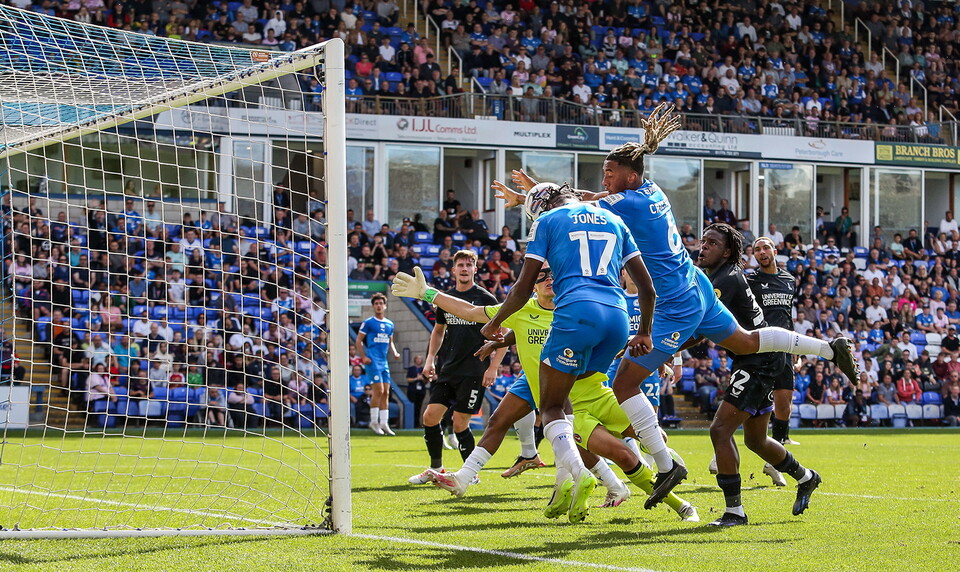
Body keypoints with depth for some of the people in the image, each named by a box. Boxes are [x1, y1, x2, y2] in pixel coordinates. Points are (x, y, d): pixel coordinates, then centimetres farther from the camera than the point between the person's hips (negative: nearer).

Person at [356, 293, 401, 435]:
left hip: (384, 361, 6)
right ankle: (374, 422, -3)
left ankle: (384, 423, 8)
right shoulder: (368, 322, -2)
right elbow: (359, 340, -2)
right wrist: (363, 357, -13)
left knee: (386, 393, 4)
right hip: (373, 361, -6)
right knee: (378, 391, -13)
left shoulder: (390, 324, 15)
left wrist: (394, 353, 6)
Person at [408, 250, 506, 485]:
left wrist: (493, 368, -11)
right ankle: (435, 468, 16)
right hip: (448, 369, 6)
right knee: (430, 416, 1)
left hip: (474, 371, -6)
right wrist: (430, 359, 14)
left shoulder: (485, 298, -5)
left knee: (460, 423, -7)